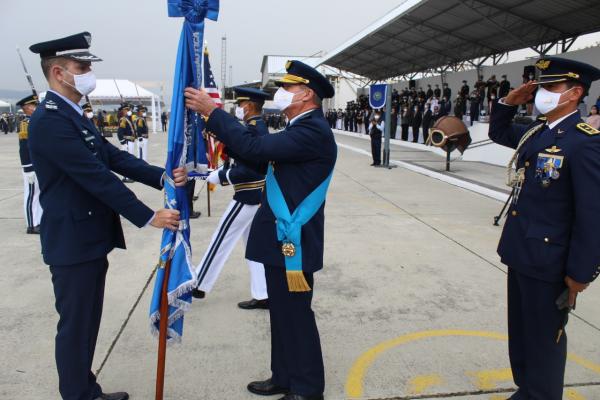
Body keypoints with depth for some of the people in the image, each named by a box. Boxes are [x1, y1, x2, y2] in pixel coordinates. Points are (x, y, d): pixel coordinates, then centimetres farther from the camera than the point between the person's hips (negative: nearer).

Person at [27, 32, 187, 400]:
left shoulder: (75, 116, 13)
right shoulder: (49, 119, -19)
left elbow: (115, 158, 6)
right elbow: (97, 177, -24)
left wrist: (162, 177, -9)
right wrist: (148, 217, -22)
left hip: (90, 238, 10)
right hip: (73, 242, -10)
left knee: (87, 323, 19)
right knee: (75, 325, 4)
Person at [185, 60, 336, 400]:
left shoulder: (313, 131, -18)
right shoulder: (302, 128, 16)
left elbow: (255, 148, -26)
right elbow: (262, 153, 13)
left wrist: (213, 111, -17)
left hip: (294, 243, -10)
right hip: (281, 239, 10)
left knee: (297, 315, 3)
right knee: (282, 313, 18)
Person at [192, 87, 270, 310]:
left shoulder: (251, 130, -20)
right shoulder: (261, 127, 12)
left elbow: (247, 170, -26)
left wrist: (219, 177, -18)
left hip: (247, 197, -10)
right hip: (258, 195, 10)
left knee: (221, 241, 3)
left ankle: (199, 286, 19)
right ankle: (262, 296, 18)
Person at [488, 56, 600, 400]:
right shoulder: (536, 132, 6)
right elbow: (499, 133, 26)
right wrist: (509, 103, 7)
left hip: (548, 261, -8)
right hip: (521, 254, 8)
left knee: (544, 338, 8)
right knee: (520, 331, 21)